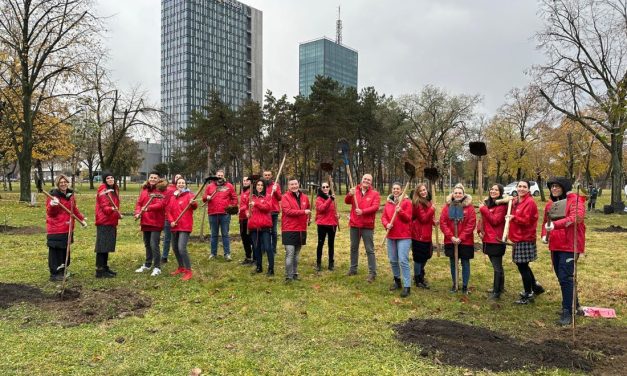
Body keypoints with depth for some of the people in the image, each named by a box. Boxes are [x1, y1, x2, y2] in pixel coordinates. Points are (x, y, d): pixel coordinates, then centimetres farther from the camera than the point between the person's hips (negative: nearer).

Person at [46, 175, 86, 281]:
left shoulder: (70, 194, 10)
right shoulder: (53, 195, -11)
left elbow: (74, 209, 22)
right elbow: (50, 213, -12)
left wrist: (81, 219, 18)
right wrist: (52, 206, -31)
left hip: (68, 229, 7)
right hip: (56, 229, -7)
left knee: (65, 251, 15)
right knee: (56, 251, -3)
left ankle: (62, 271, 27)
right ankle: (55, 274, 5)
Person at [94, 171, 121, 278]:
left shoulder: (114, 190, 15)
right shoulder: (103, 190, -10)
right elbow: (104, 207, -19)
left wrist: (118, 214, 21)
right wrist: (112, 209, -36)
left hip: (111, 222, 9)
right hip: (104, 222, -9)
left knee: (107, 246, 13)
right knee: (102, 246, -8)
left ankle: (105, 267, 21)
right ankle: (100, 270, -6)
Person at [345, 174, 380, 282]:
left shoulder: (375, 194, -1)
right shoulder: (355, 191, 5)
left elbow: (375, 207, -14)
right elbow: (347, 201, -7)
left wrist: (363, 211, -27)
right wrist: (350, 195, -29)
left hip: (367, 226, -3)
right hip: (354, 224, 3)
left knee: (369, 250, 0)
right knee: (354, 247, 14)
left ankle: (372, 273, 2)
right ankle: (353, 269, 26)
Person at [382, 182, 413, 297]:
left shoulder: (406, 202, -4)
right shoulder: (388, 202, 10)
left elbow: (408, 218, -9)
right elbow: (383, 217, 9)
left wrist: (400, 212, -26)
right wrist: (386, 224, -12)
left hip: (404, 236, -5)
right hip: (391, 236, 6)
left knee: (403, 260, -11)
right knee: (393, 260, 12)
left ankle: (407, 286, -7)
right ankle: (397, 281, 30)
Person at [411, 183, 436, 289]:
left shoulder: (428, 202, 13)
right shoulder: (417, 203, -14)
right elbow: (423, 218, -20)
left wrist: (434, 222, 6)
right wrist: (431, 209, -22)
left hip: (426, 235, 9)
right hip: (419, 235, -9)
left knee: (425, 257, 19)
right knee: (419, 258, 1)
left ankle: (419, 276, 35)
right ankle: (418, 280, 12)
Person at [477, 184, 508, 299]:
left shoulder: (502, 205, -11)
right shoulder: (487, 203, 12)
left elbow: (495, 221, -19)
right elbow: (482, 219, 18)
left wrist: (484, 209, -17)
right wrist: (480, 230, 2)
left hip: (496, 240, -8)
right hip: (487, 239, 8)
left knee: (497, 266, -2)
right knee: (497, 265, 20)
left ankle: (496, 292, 4)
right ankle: (500, 287, 34)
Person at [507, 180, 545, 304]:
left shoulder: (530, 202, -14)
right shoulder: (515, 201, 12)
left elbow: (526, 220, -20)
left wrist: (514, 218, -29)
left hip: (525, 239, -9)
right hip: (518, 238, 9)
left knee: (522, 266, -1)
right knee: (522, 265, 18)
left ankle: (528, 295, 13)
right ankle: (535, 287, 34)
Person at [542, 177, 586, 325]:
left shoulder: (575, 200, -11)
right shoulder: (550, 204, 12)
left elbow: (577, 217, -28)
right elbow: (546, 221, 22)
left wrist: (555, 224, -38)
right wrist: (544, 235, 4)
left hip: (570, 245, -8)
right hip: (555, 245, 8)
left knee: (565, 277, -11)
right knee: (561, 276, 16)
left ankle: (568, 312, -2)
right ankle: (573, 304, 34)